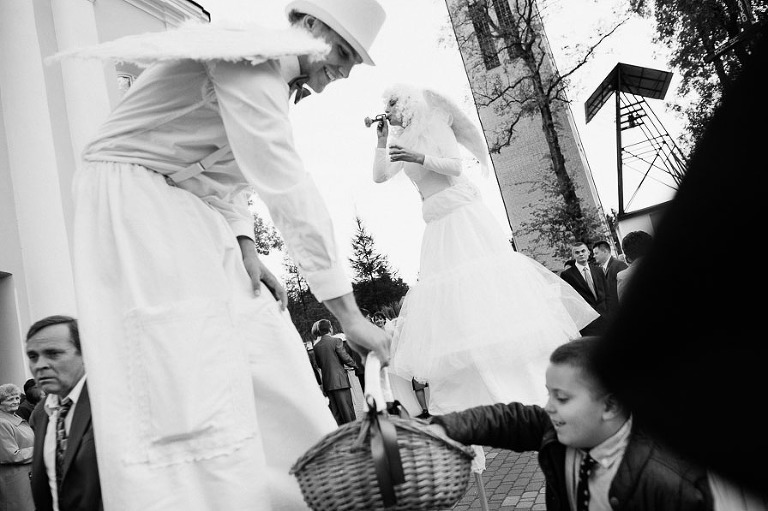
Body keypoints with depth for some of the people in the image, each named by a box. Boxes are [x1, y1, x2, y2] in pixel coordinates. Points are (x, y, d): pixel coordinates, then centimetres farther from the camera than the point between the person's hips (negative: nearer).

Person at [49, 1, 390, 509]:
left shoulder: (276, 83, 13)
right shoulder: (250, 54, -18)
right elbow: (287, 188, -26)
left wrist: (246, 248, 1)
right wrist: (349, 312, -25)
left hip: (190, 211, 9)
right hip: (135, 196, -9)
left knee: (266, 361, 0)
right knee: (184, 376, -18)